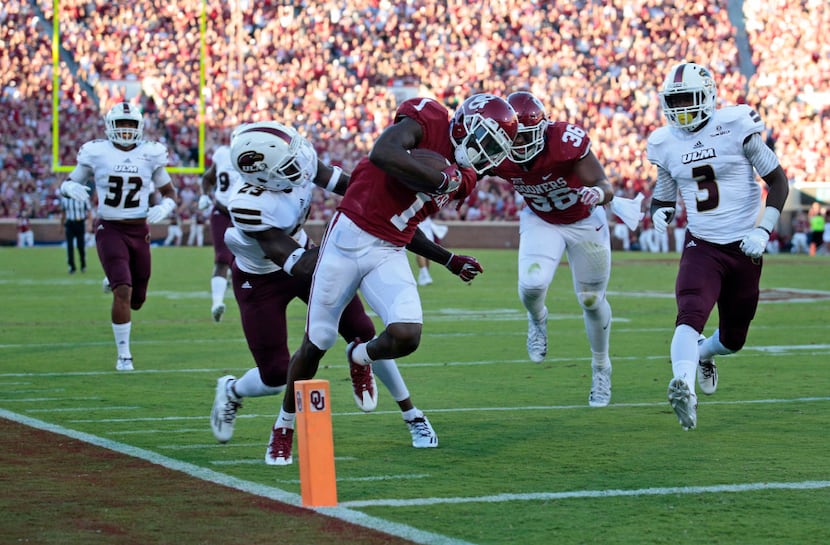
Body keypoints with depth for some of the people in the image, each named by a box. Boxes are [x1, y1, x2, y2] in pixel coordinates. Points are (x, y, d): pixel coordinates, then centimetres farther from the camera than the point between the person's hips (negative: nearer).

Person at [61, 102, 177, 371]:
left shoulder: (151, 154, 0)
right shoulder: (96, 153, -5)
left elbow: (169, 192, 11)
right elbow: (67, 183, 5)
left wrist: (164, 208, -11)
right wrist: (71, 188, -19)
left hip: (140, 231, 3)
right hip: (110, 230, -3)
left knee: (136, 300, 12)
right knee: (123, 293, -18)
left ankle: (113, 281, 48)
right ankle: (124, 355, -4)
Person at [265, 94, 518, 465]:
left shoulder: (462, 179, 9)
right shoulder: (427, 118, -11)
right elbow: (382, 154, -30)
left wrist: (450, 261, 14)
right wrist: (441, 179, -24)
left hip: (390, 253, 5)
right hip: (350, 236, -5)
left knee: (406, 335, -19)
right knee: (316, 344, 4)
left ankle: (361, 356, 18)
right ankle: (284, 428, 28)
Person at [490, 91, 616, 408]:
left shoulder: (567, 142, -35)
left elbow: (606, 187, -31)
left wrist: (598, 192, -55)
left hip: (585, 220, -1)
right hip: (541, 222, 2)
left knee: (592, 300, 10)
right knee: (532, 284, -25)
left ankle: (601, 368, 35)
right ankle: (537, 320, 13)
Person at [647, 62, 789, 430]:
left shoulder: (735, 127, -8)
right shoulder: (666, 143, 3)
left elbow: (778, 180, -3)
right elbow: (664, 195, 17)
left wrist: (763, 230, -13)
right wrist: (659, 212, -8)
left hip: (744, 248, -1)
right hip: (701, 247, 1)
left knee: (733, 339, 13)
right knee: (691, 314, -28)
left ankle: (702, 354, 46)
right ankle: (684, 388, -41)